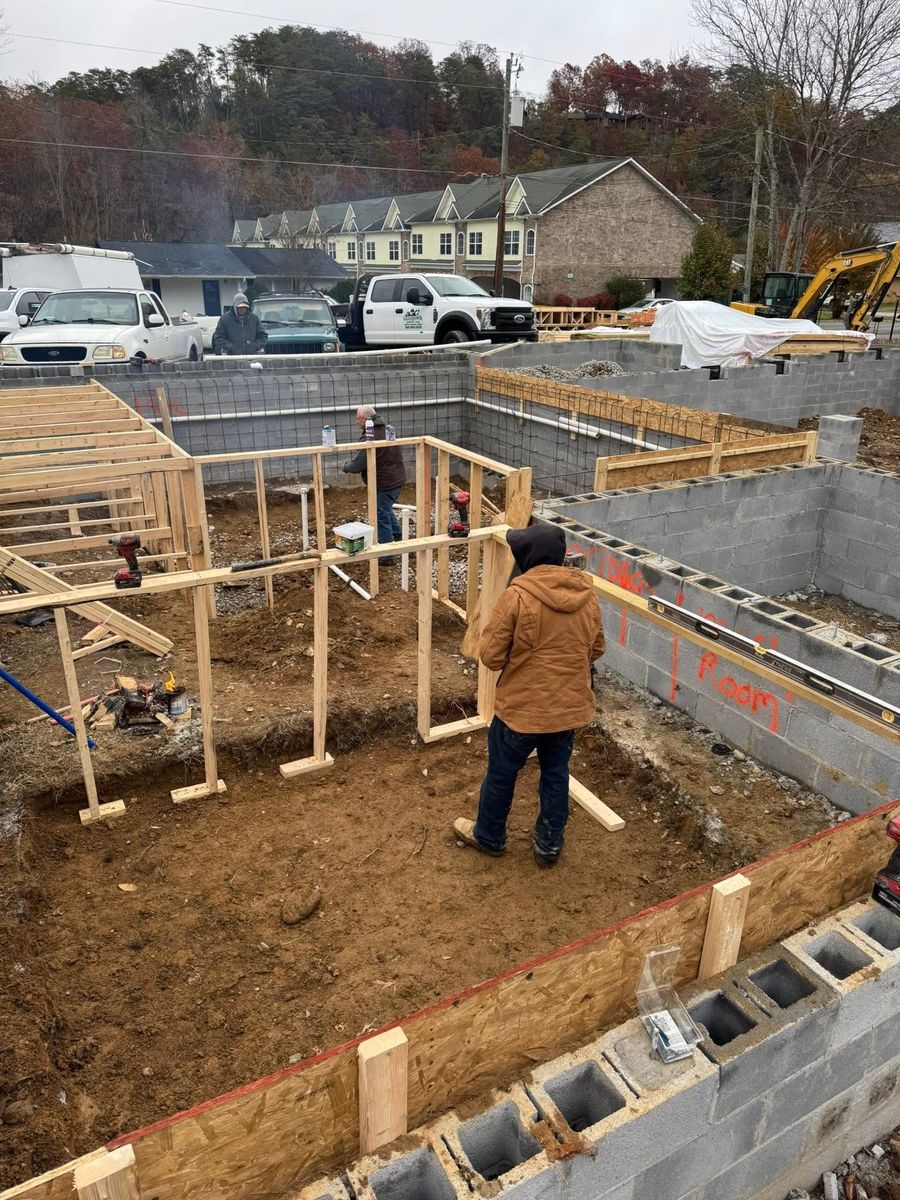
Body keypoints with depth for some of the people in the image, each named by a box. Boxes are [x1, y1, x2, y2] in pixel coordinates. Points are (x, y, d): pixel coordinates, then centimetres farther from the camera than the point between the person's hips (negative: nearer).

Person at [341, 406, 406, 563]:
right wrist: (354, 462, 12)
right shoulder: (386, 429, 9)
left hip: (384, 483, -10)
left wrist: (346, 467, 0)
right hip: (397, 479, 10)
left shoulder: (371, 437, -22)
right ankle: (399, 538, 38)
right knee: (387, 510, 29)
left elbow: (359, 465, -21)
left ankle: (388, 556, 7)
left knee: (381, 518, 1)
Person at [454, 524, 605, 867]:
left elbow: (490, 656, -16)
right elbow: (597, 648, 8)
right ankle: (549, 844, 36)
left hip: (522, 708, -4)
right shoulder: (586, 595, -4)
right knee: (556, 774, 22)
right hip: (570, 707, 5)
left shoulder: (517, 596, -22)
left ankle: (489, 836, 38)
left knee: (501, 774, 17)